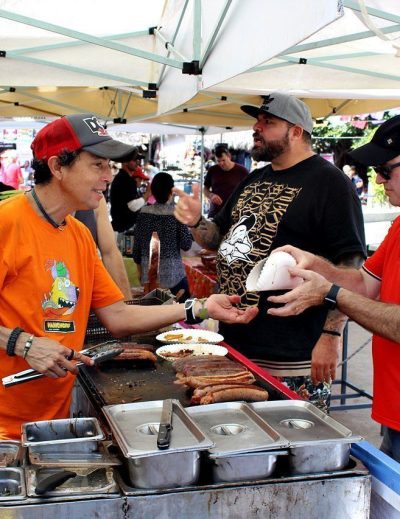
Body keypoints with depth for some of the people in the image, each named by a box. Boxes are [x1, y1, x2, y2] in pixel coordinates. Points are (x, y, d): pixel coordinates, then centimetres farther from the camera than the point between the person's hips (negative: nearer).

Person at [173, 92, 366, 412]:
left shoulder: (329, 182, -10)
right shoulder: (254, 181, 17)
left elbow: (349, 265, -17)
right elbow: (221, 238, 24)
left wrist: (331, 336, -22)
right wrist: (196, 222, 2)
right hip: (235, 343, 8)